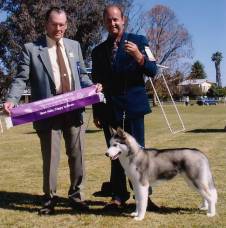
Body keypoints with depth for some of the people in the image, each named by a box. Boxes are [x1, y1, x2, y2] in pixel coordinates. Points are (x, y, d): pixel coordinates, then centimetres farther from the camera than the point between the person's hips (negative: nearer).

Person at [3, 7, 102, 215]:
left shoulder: (74, 46, 13)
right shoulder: (31, 49, 0)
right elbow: (21, 78, -5)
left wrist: (91, 86, -3)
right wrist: (12, 100, -21)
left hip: (74, 110, 4)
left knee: (77, 155, 10)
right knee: (50, 157, 3)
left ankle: (76, 195, 27)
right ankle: (49, 198, 21)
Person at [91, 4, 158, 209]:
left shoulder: (138, 41, 3)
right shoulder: (98, 51, 13)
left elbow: (153, 71, -4)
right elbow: (96, 84, 14)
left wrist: (138, 56, -23)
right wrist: (96, 112, 10)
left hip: (133, 106, -3)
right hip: (110, 109, 3)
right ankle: (118, 195, 12)